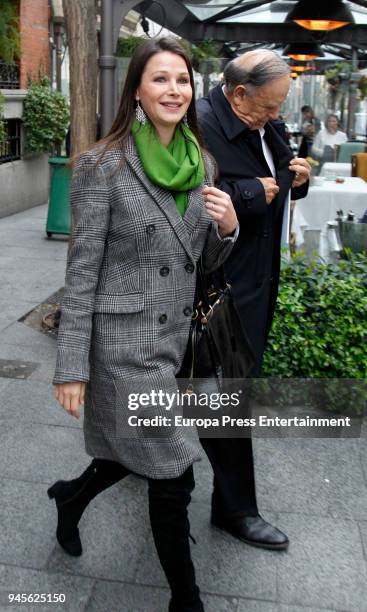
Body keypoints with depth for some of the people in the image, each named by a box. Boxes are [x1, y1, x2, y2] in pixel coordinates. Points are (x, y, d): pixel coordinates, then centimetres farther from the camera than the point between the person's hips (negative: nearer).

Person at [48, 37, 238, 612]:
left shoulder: (203, 164, 6)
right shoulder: (105, 165, -12)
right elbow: (82, 270, -12)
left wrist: (227, 226, -9)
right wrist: (71, 367, -13)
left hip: (176, 333, 7)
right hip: (124, 338, -6)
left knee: (134, 450, 22)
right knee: (173, 473, 2)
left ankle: (72, 495, 54)